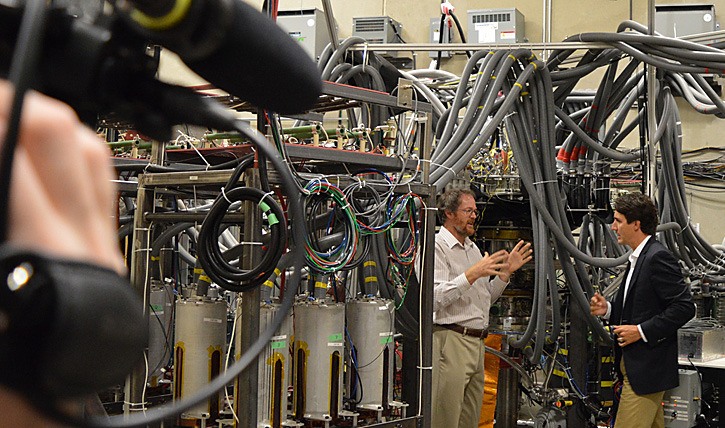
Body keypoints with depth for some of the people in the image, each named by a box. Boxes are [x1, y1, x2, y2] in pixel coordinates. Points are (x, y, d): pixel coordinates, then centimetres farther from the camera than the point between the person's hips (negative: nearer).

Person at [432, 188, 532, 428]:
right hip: (450, 342, -9)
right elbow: (434, 299, -21)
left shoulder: (472, 248, 20)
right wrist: (472, 274, -23)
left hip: (477, 344, 9)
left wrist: (506, 271, 12)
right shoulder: (437, 247, -8)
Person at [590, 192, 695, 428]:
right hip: (633, 365, 10)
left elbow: (684, 307, -19)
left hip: (647, 370, -10)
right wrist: (608, 310, 6)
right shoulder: (637, 258, 17)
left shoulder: (658, 257, -14)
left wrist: (641, 331, -20)